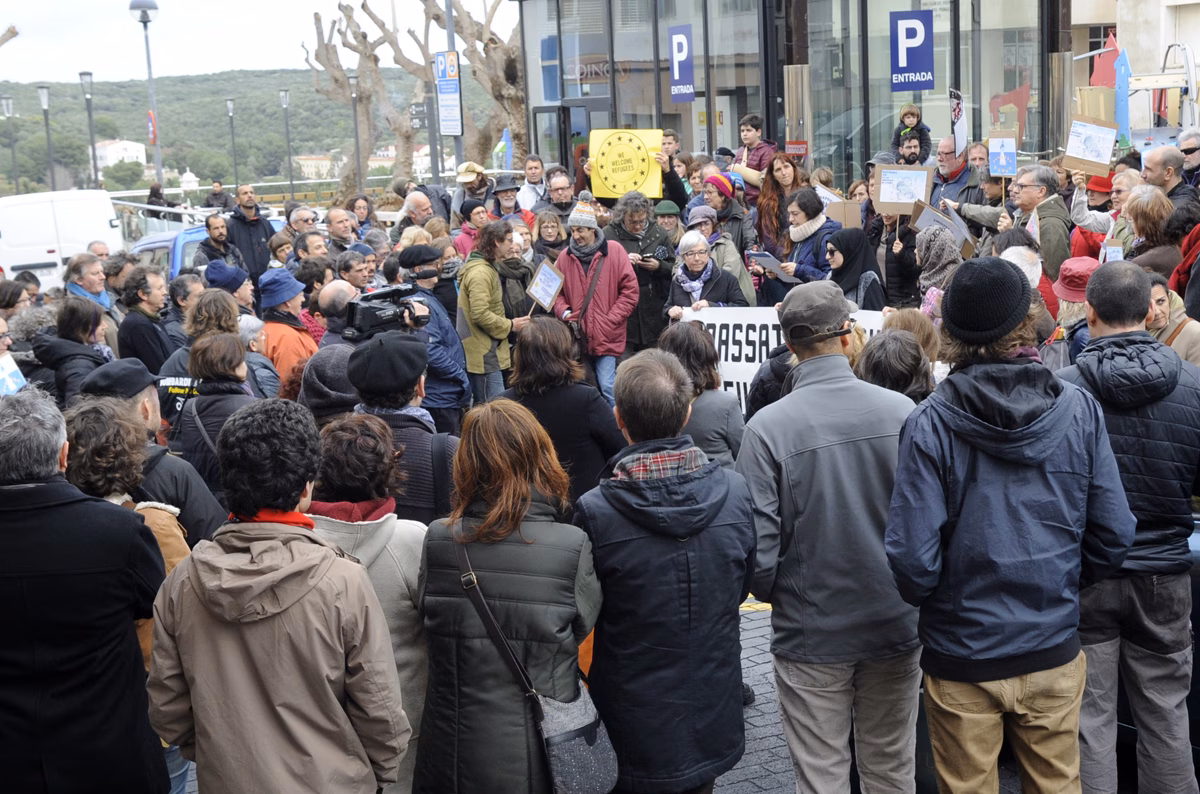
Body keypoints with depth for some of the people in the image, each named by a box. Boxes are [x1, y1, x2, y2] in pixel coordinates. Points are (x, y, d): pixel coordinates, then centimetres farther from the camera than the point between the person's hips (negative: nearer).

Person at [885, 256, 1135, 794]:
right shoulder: (1078, 411, -8)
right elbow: (1114, 535, -4)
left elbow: (913, 559, -17)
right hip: (1053, 651, 2)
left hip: (962, 654, -2)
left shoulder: (930, 424, -17)